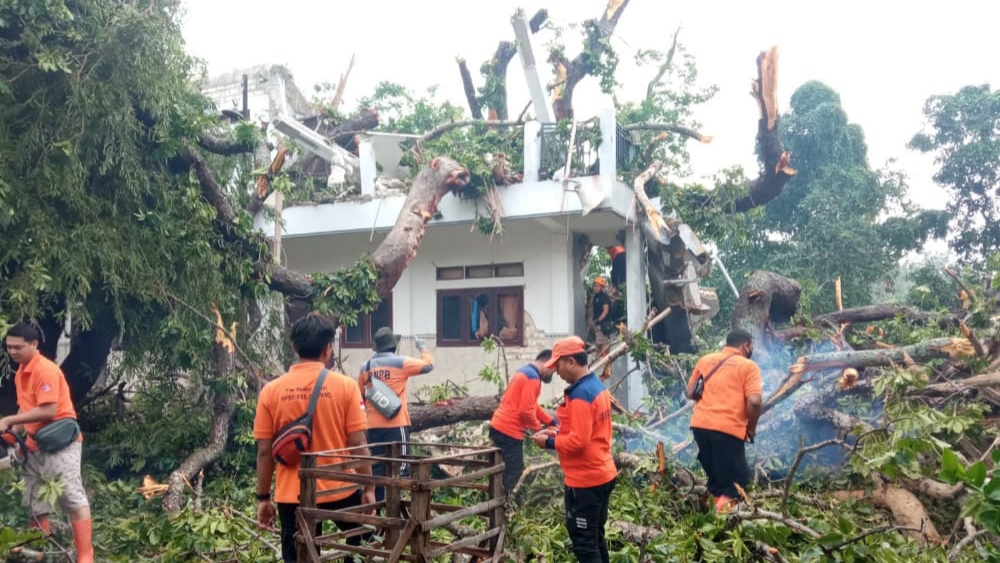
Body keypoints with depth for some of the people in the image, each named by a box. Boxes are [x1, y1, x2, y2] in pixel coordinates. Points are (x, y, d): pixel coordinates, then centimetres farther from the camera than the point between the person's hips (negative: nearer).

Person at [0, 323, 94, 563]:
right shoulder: (20, 373, 13)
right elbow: (26, 409, 17)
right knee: (35, 505, 13)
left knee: (73, 498, -9)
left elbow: (48, 410, -22)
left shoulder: (46, 370, -15)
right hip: (35, 446, 10)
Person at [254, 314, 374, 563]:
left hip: (292, 495, 1)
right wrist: (369, 488, 2)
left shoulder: (271, 391, -4)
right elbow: (358, 443, -8)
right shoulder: (345, 386, -8)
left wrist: (263, 498, 7)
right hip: (340, 489, -1)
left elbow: (264, 452, -2)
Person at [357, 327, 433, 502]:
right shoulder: (400, 363, -8)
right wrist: (423, 348, 16)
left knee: (376, 468, 11)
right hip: (396, 425, -5)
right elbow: (428, 365, 0)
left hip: (373, 426, 5)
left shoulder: (366, 367, 5)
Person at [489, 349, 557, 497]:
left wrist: (551, 421, 18)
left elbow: (531, 405, 24)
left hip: (500, 427, 10)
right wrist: (538, 429, -5)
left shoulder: (524, 372, 17)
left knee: (509, 471, 17)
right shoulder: (532, 378, -16)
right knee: (512, 472, -3)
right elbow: (526, 411, -20)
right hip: (509, 431, -10)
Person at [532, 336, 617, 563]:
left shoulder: (580, 395, -22)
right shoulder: (598, 386, 8)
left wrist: (549, 442, -11)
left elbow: (578, 441, -25)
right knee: (595, 537, 20)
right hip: (603, 474, 10)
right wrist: (558, 432, 9)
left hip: (585, 481, -10)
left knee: (584, 542, 0)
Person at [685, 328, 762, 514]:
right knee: (736, 480, 5)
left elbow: (690, 393, 17)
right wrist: (751, 428, 3)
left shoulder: (705, 360, 16)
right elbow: (754, 401, -11)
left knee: (714, 475, 20)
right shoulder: (748, 366, 1)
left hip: (700, 425, 5)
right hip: (728, 428, -5)